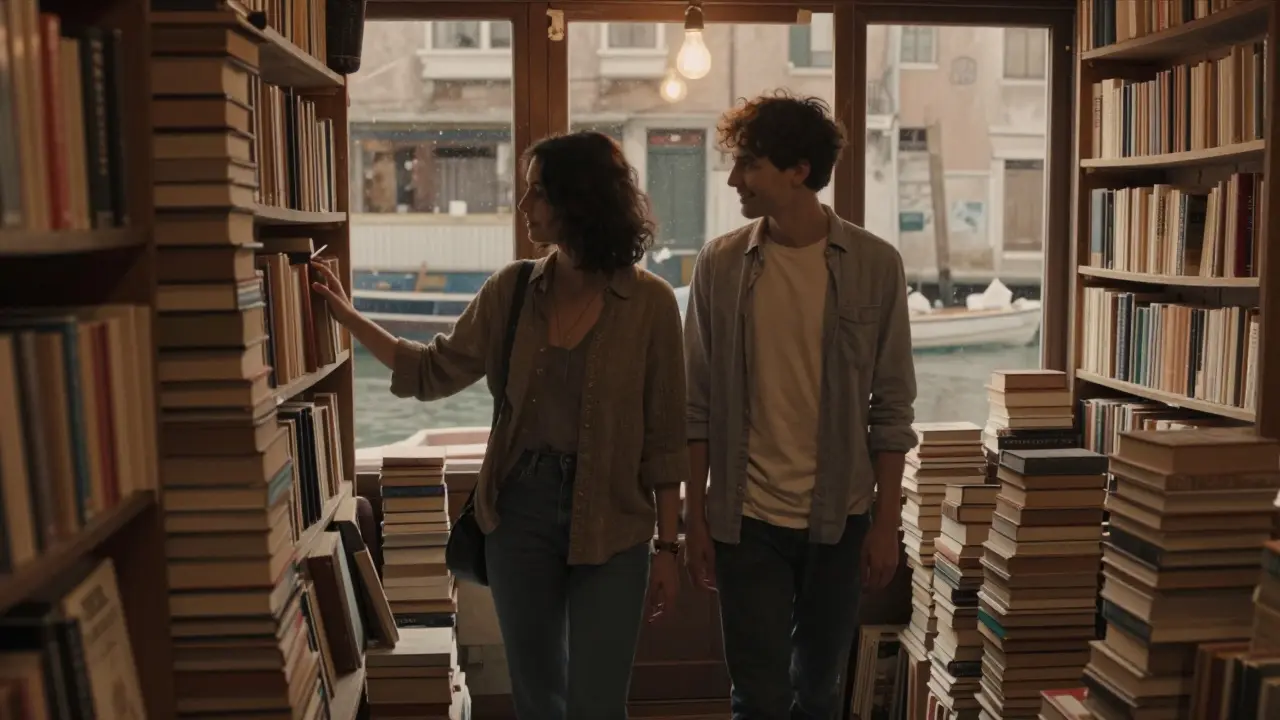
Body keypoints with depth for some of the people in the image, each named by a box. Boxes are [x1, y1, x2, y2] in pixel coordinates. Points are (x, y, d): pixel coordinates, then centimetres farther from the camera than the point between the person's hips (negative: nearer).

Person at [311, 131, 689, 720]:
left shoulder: (650, 302, -9)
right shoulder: (510, 290, 0)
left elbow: (664, 435, -6)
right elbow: (435, 372, 8)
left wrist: (666, 544, -4)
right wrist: (348, 317, 4)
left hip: (611, 524, -3)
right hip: (521, 510, 4)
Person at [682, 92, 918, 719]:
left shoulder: (875, 265, -5)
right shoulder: (720, 264, -4)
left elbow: (892, 406, -1)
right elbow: (699, 405, 0)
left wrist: (885, 523, -2)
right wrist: (696, 518, -1)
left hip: (841, 518, 1)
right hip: (746, 520, 0)